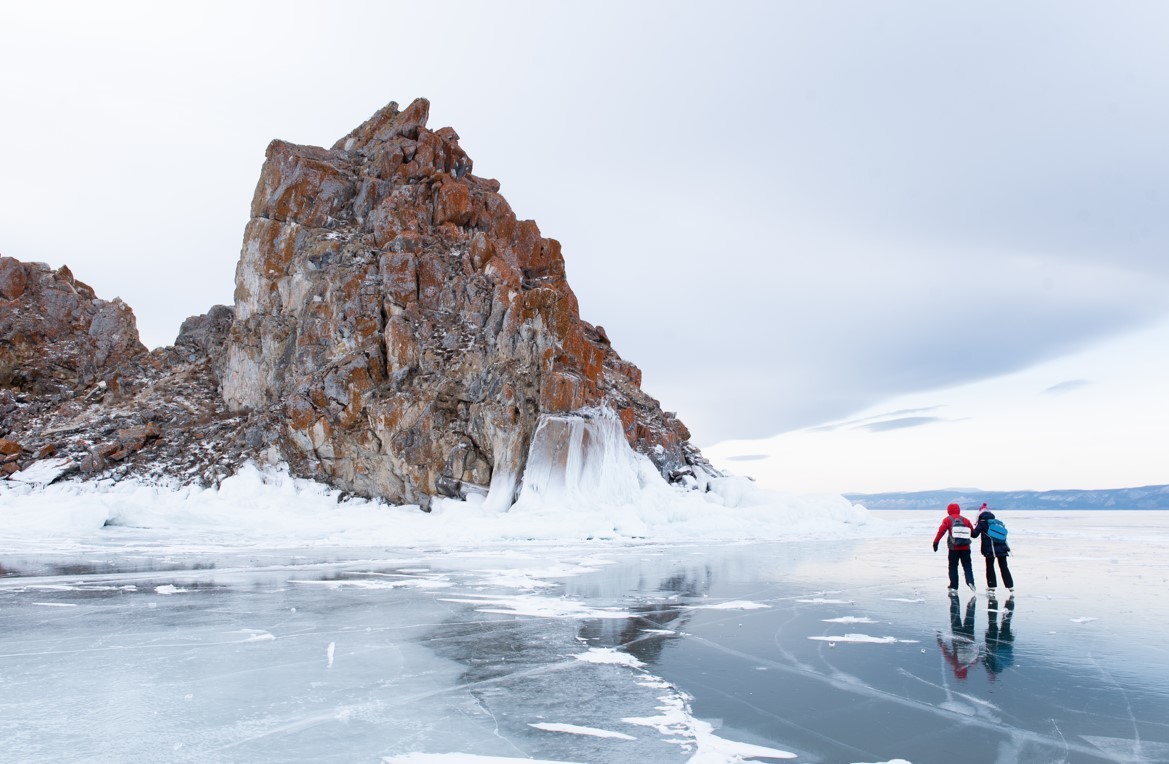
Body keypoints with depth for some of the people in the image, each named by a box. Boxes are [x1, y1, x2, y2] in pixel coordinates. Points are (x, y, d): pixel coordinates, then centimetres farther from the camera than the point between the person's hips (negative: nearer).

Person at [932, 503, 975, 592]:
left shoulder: (948, 520, 0)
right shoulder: (965, 520, 8)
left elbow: (941, 530, -11)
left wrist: (936, 542, -10)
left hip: (954, 548, -2)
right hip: (965, 547, 2)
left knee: (953, 566, 8)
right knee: (967, 565, 11)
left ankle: (954, 586, 6)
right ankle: (970, 581, -12)